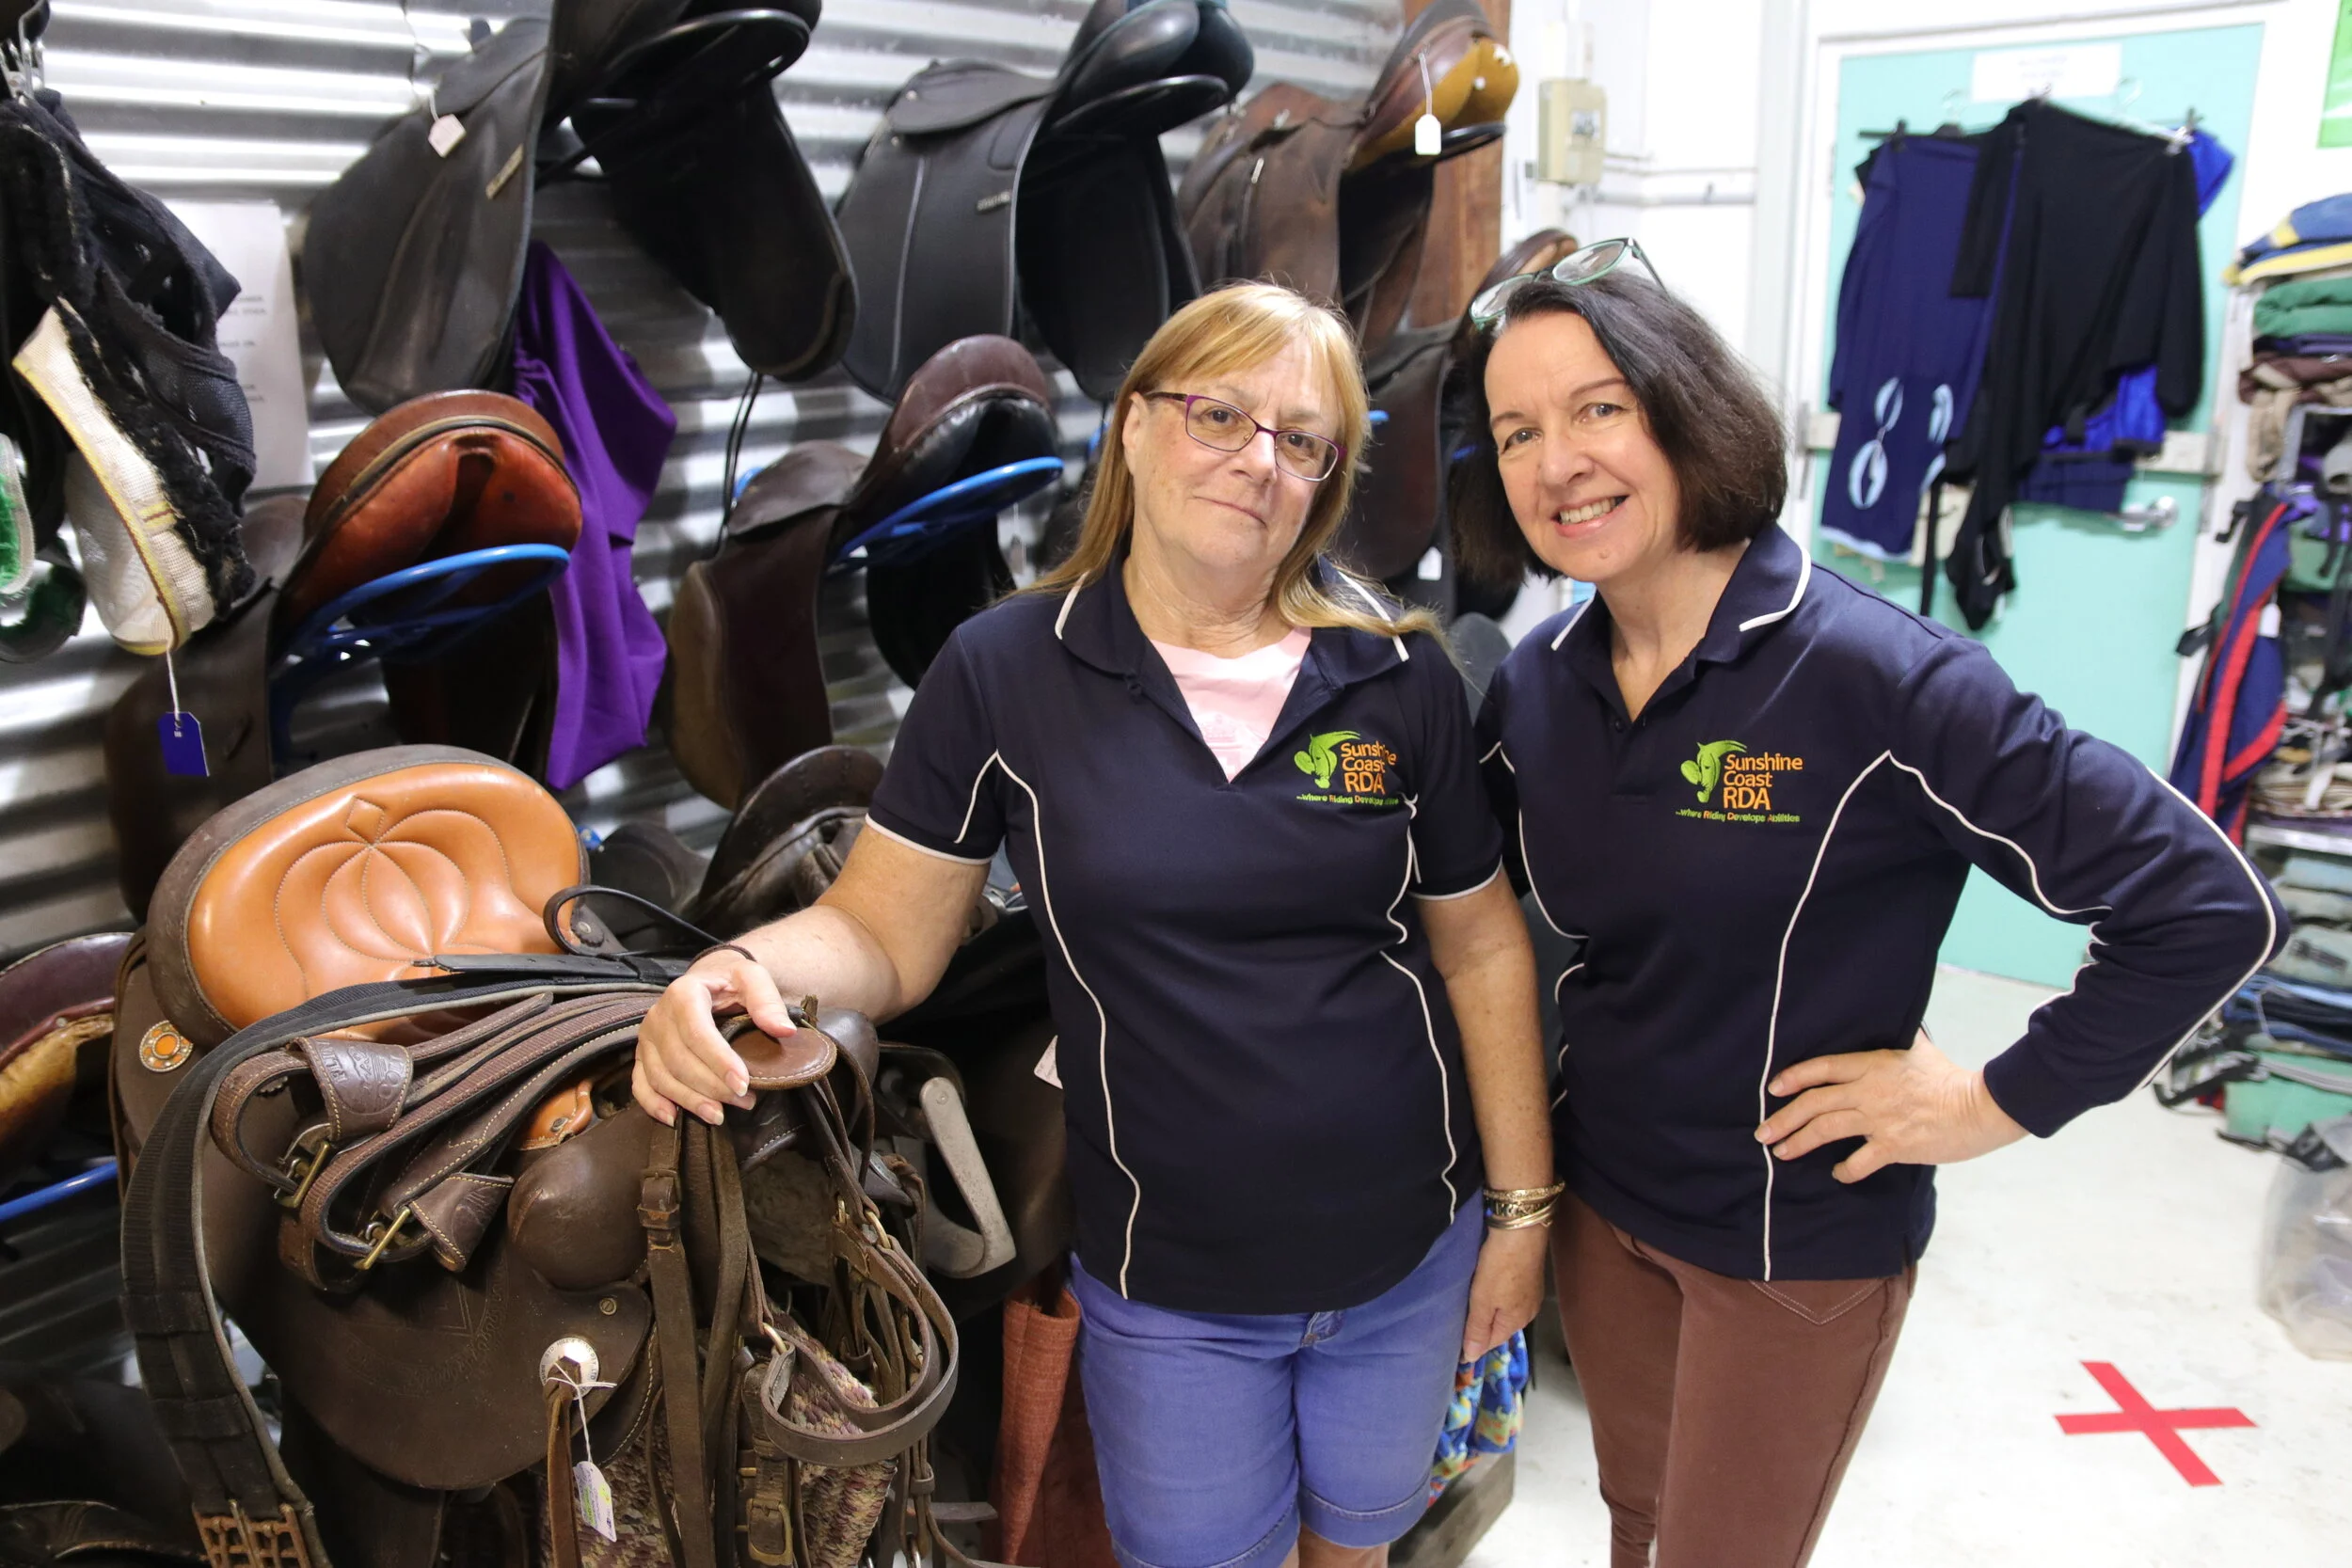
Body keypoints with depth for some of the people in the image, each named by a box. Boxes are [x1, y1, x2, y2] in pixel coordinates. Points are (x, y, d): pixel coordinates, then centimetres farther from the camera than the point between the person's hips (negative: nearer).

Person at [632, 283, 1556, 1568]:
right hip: (1168, 1286, -1)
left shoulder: (1401, 682, -6)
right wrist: (747, 970, -29)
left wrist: (1522, 1207, 2)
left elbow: (1482, 947, 1)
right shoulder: (1004, 673, -10)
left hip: (1408, 1253, 2)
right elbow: (881, 930, -8)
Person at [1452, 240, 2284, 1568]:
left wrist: (2000, 1104, -17)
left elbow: (2209, 908, -22)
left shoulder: (1875, 676, -24)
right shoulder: (1532, 688, -5)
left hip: (1800, 1241, -5)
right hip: (1599, 1199, 5)